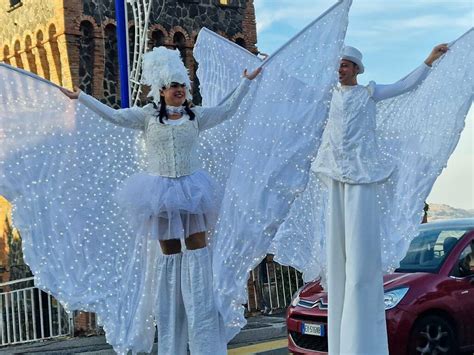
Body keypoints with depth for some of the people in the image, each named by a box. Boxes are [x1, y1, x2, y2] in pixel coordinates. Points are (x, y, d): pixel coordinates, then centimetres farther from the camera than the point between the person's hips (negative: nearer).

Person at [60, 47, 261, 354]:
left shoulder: (197, 115, 7)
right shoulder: (148, 115, 2)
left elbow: (227, 110, 12)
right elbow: (113, 115, -3)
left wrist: (246, 82, 12)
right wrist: (80, 96, -7)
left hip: (190, 188, 1)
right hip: (161, 188, -1)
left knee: (197, 247, -5)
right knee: (169, 252, 4)